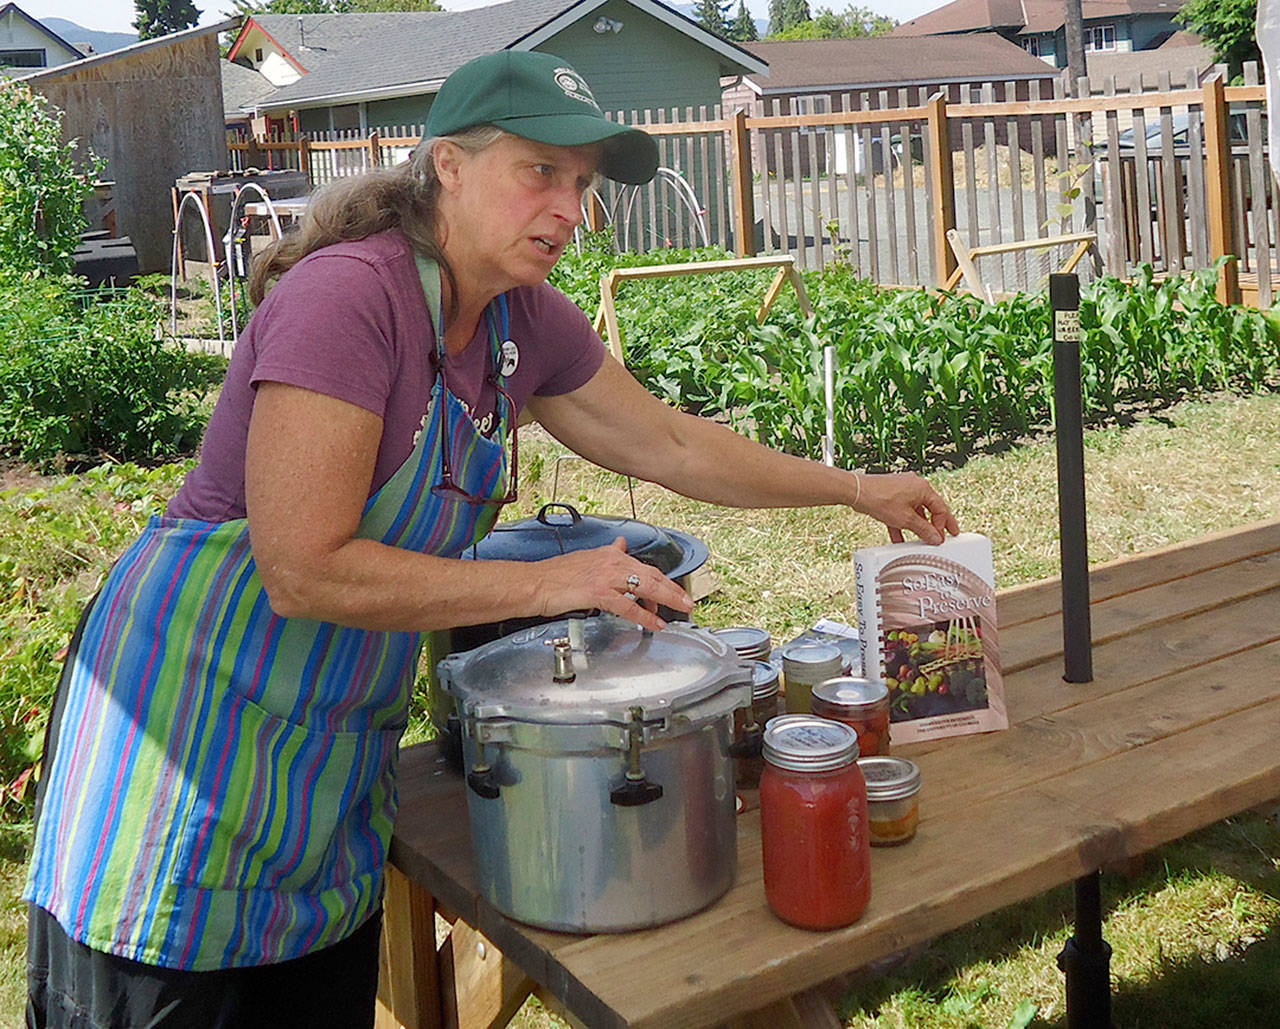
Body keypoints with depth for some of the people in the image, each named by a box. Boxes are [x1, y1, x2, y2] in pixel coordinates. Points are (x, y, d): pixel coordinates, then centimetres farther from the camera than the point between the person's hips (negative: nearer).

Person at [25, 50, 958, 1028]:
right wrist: (545, 583, -20)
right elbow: (304, 571, -25)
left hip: (345, 745, 7)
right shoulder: (346, 296, -22)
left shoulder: (525, 321, 2)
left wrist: (857, 489, 18)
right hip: (193, 719, -7)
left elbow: (672, 445, 15)